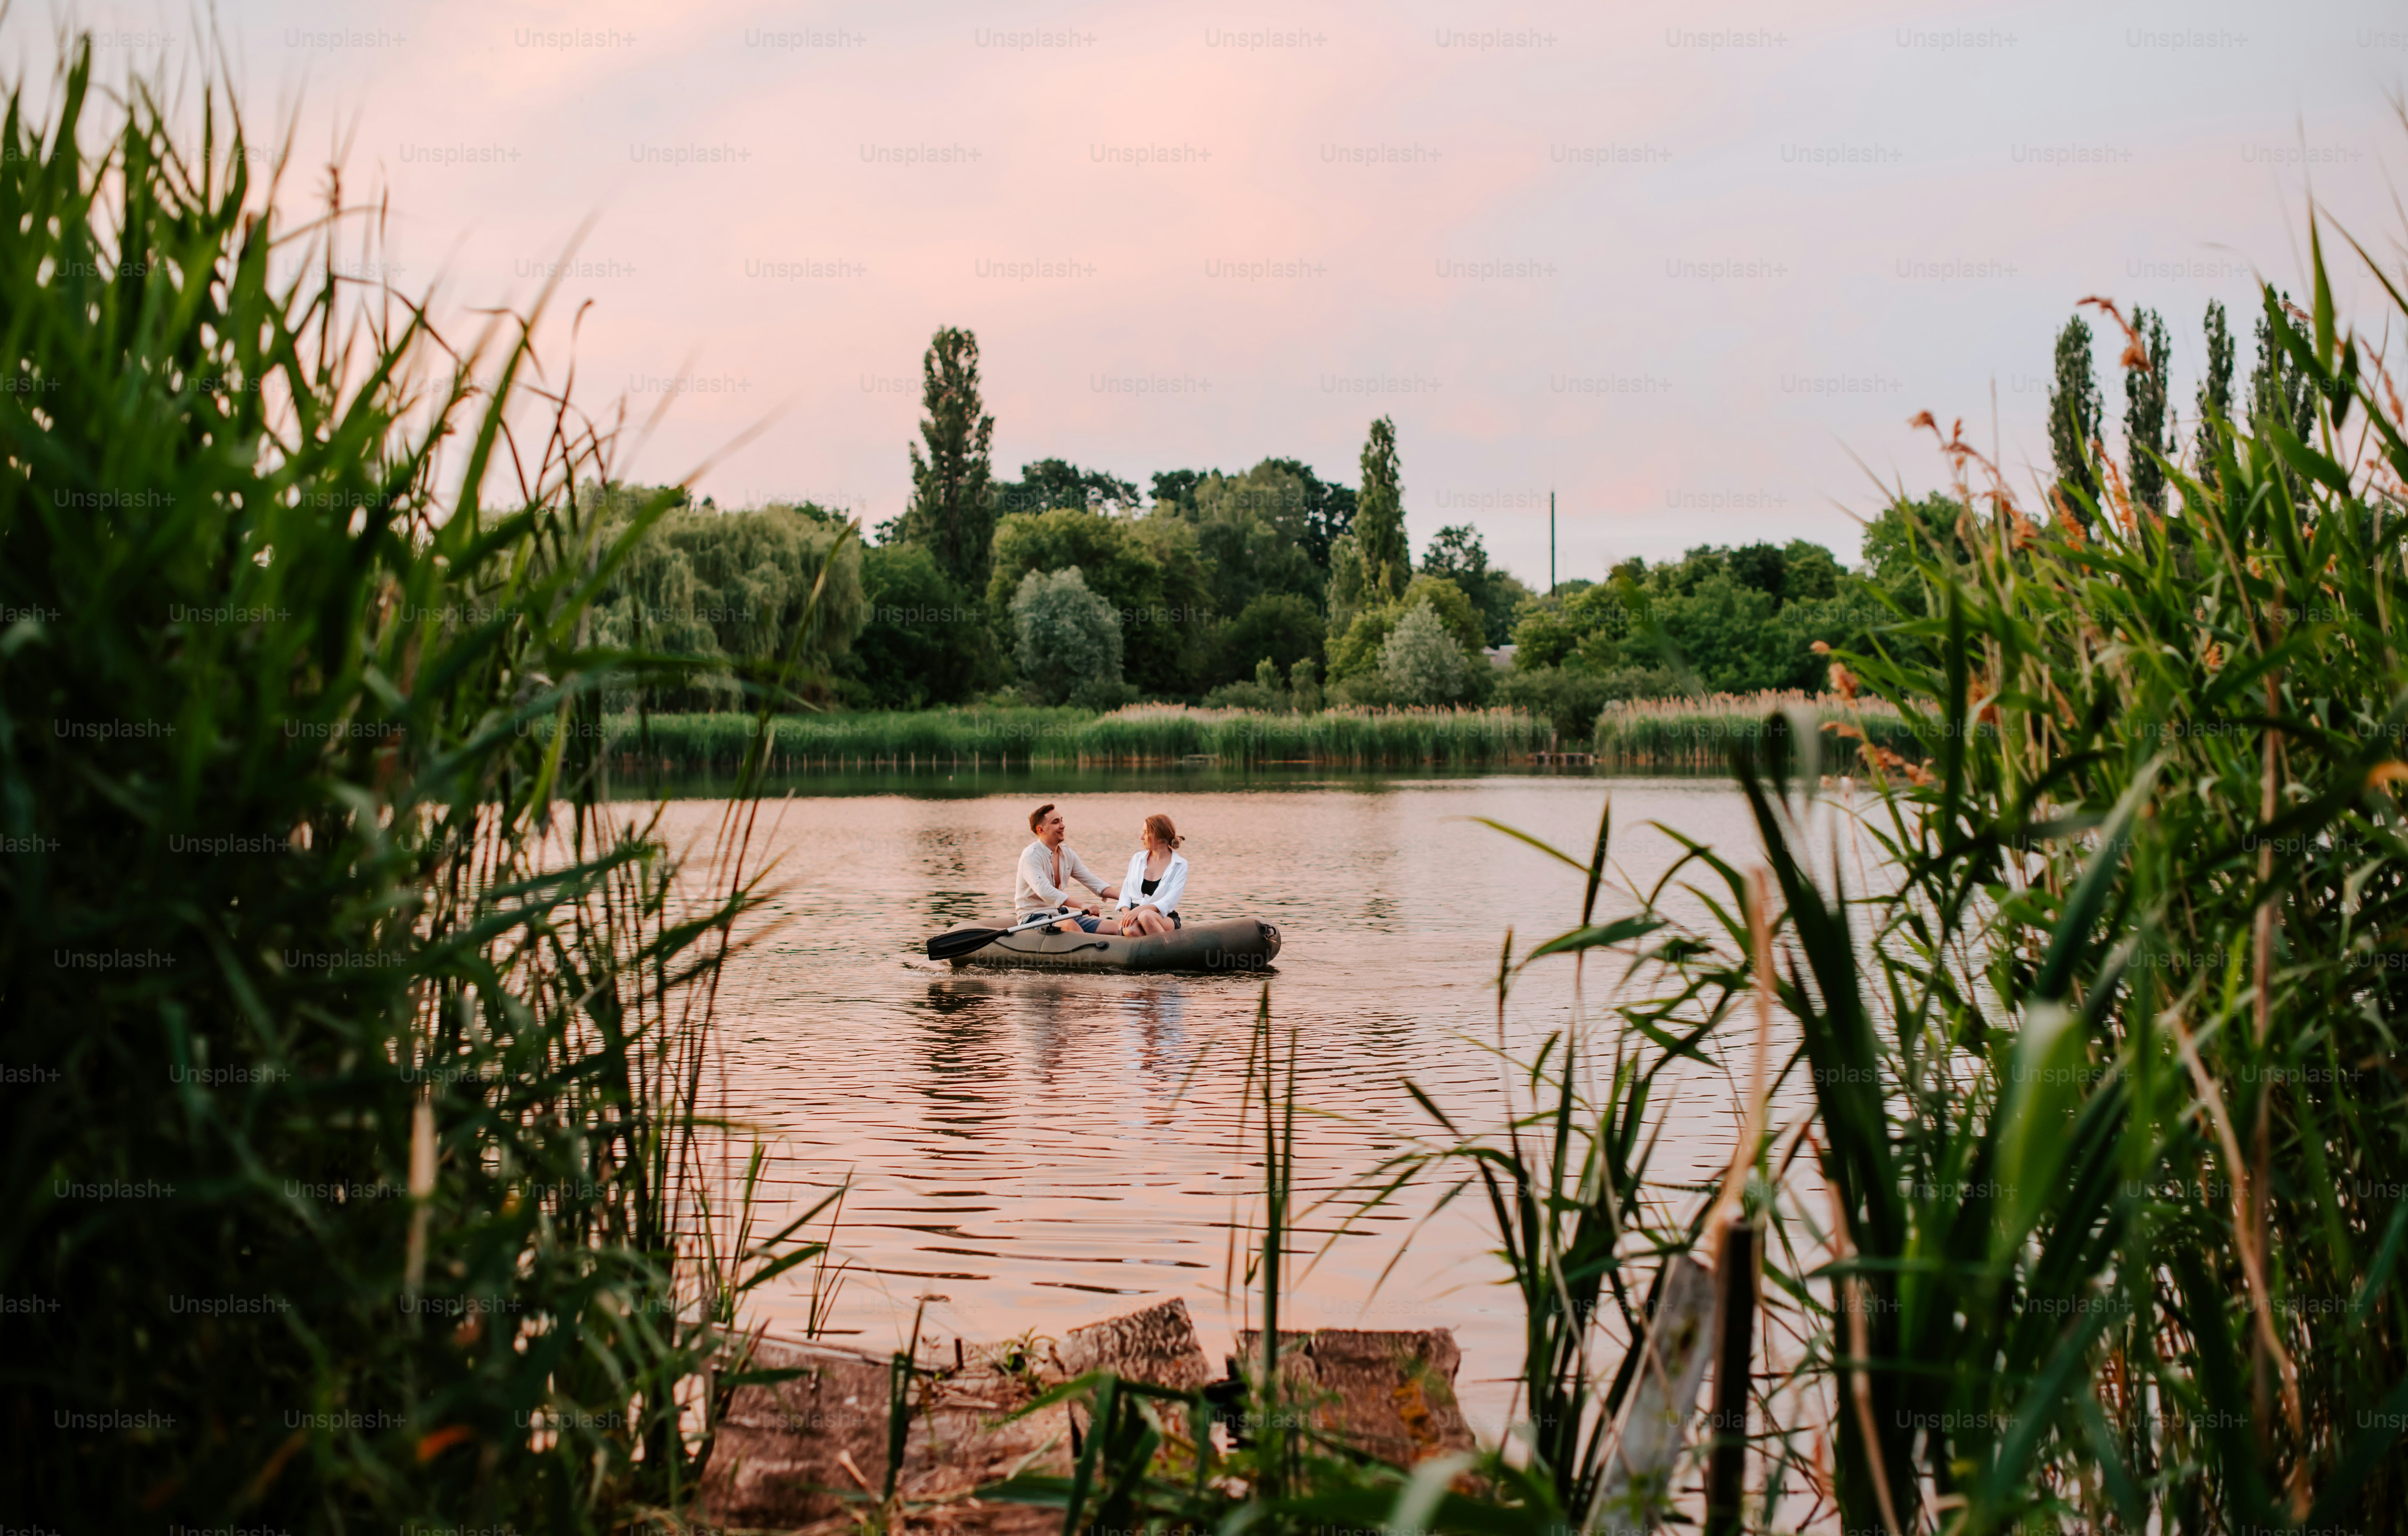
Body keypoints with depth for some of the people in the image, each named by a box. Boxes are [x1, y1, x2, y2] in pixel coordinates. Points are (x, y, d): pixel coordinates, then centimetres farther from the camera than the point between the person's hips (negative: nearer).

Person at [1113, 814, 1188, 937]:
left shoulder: (1180, 865, 0)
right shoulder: (1138, 859, 13)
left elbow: (1169, 902, -11)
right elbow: (1126, 892, 10)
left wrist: (1140, 910, -25)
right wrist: (1127, 914, -11)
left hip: (1164, 919, -2)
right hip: (1134, 913, 2)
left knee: (1146, 916, -39)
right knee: (1131, 930, -36)